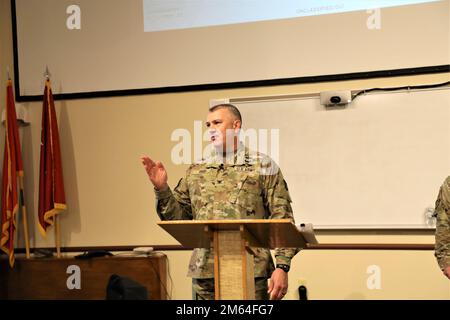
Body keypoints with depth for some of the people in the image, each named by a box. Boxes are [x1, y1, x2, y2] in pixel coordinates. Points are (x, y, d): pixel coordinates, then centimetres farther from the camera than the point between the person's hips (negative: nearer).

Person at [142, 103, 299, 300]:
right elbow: (178, 217, 16)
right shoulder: (196, 171, 13)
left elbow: (282, 219, -3)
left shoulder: (262, 165, 2)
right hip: (205, 273, 4)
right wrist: (161, 189, 1)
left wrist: (282, 266, -11)